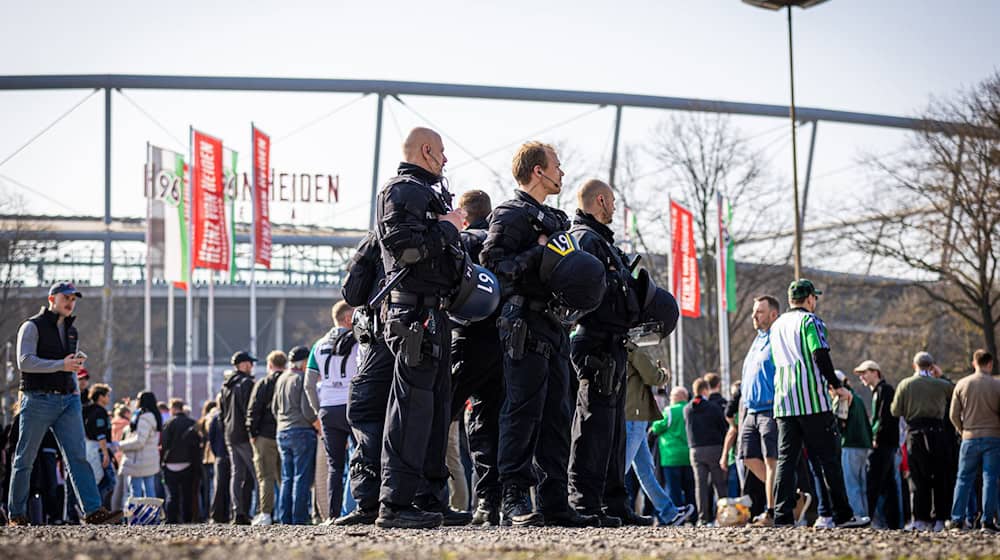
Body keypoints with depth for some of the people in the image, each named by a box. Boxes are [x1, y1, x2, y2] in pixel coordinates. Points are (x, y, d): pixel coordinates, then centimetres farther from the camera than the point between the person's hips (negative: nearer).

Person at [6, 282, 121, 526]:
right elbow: (25, 361, -16)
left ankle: (93, 510, -17)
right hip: (38, 400, -5)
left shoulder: (71, 330, 18)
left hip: (68, 400, 5)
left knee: (78, 455, -8)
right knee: (25, 458, 3)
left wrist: (75, 389, 14)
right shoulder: (32, 327, -3)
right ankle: (16, 514, 13)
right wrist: (61, 365, -23)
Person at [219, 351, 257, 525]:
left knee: (236, 474, 6)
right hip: (244, 435, -8)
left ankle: (238, 513, 0)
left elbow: (221, 413, 20)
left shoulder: (225, 386, 17)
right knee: (257, 474, -5)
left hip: (230, 436, 8)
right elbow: (250, 411, -15)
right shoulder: (247, 383, -9)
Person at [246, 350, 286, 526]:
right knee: (284, 476, 11)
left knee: (265, 476, -3)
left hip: (266, 435, -4)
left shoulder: (262, 384, -3)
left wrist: (252, 432, -1)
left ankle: (265, 513, -10)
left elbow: (253, 410, -8)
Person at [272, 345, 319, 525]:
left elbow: (274, 408, 20)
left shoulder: (281, 379, 15)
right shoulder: (303, 378, -9)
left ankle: (286, 518, 6)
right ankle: (299, 518, -10)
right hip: (302, 431, -7)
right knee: (302, 477, -6)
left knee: (287, 478, 9)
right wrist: (319, 427, -6)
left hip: (283, 432, 7)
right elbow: (307, 409, -15)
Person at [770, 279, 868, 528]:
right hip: (812, 400, -6)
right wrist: (836, 385, -7)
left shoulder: (777, 326, 19)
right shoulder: (809, 320, -3)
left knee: (785, 459, 4)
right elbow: (820, 355, -14)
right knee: (828, 457, -2)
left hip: (783, 402, 6)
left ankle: (782, 516, -5)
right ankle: (842, 514, -1)